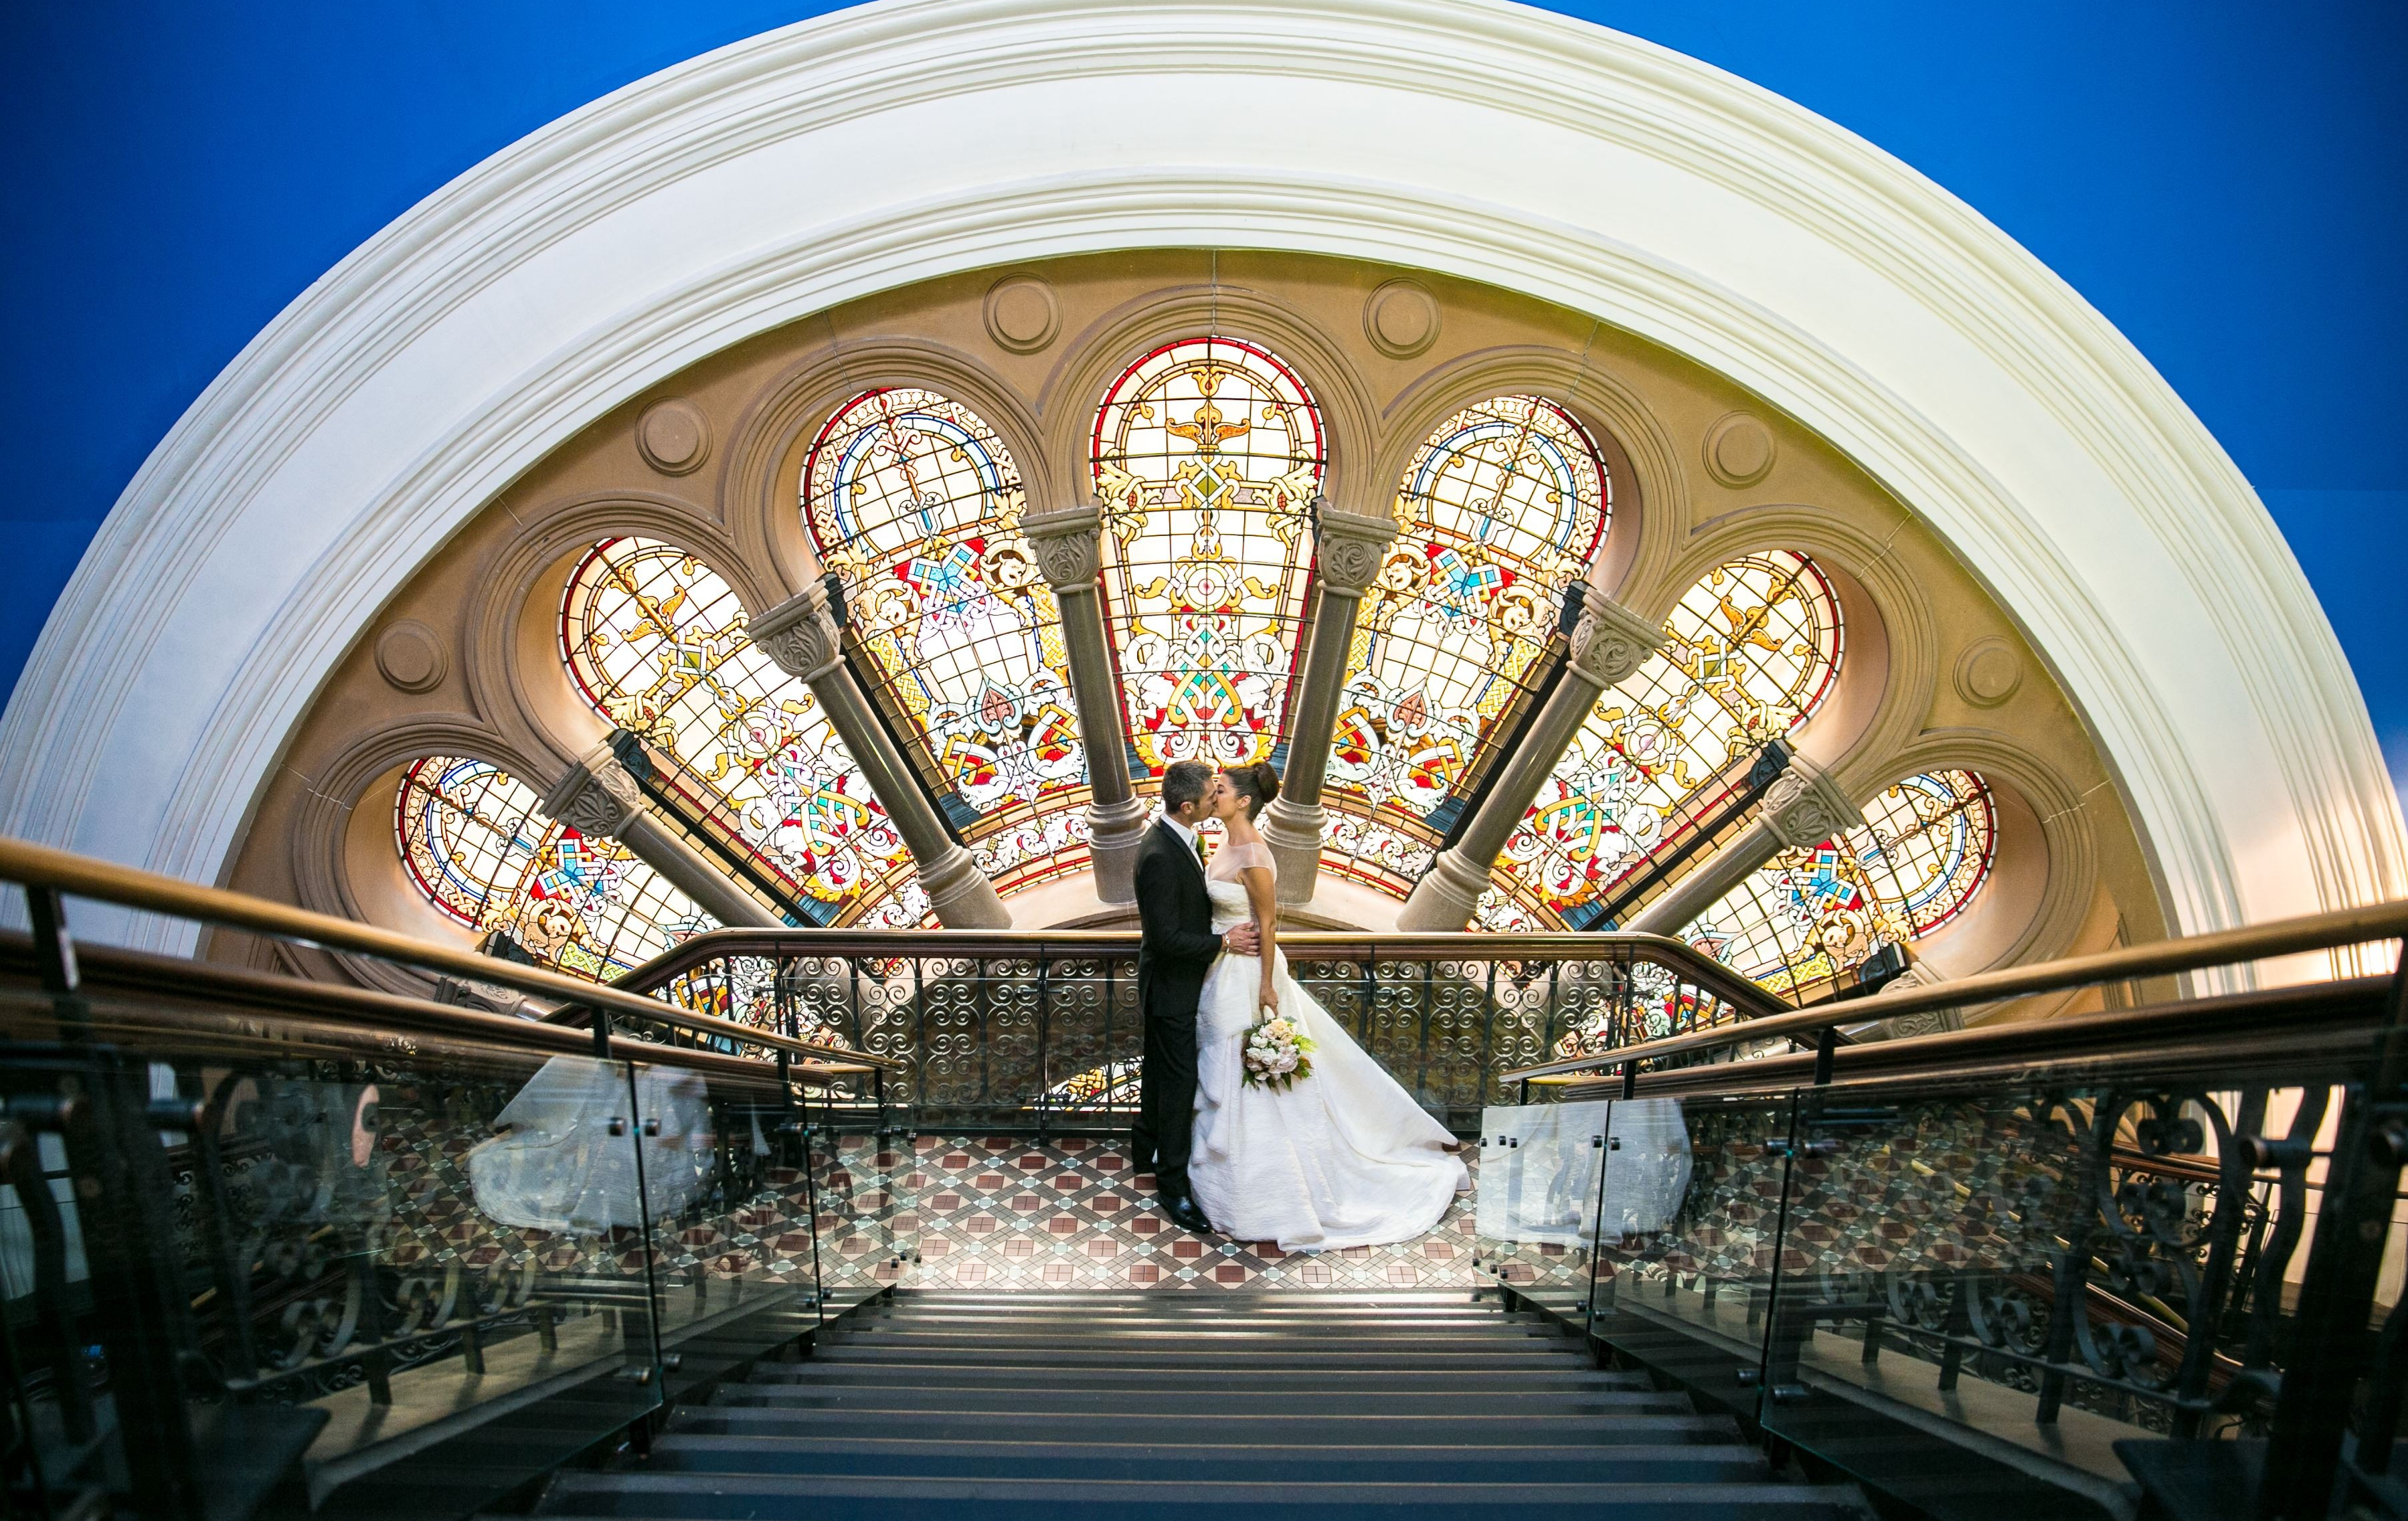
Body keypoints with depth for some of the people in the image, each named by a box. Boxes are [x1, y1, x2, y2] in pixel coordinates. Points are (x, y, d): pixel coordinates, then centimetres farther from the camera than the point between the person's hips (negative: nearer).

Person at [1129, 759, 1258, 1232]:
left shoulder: (1180, 839, 0)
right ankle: (1172, 1185, 13)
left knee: (1160, 1070, 24)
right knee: (1179, 1080, 0)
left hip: (1177, 982, 10)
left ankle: (1146, 1151, 42)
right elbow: (1166, 937, -28)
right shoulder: (1159, 855, -30)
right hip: (1172, 986, -10)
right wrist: (1223, 941, -21)